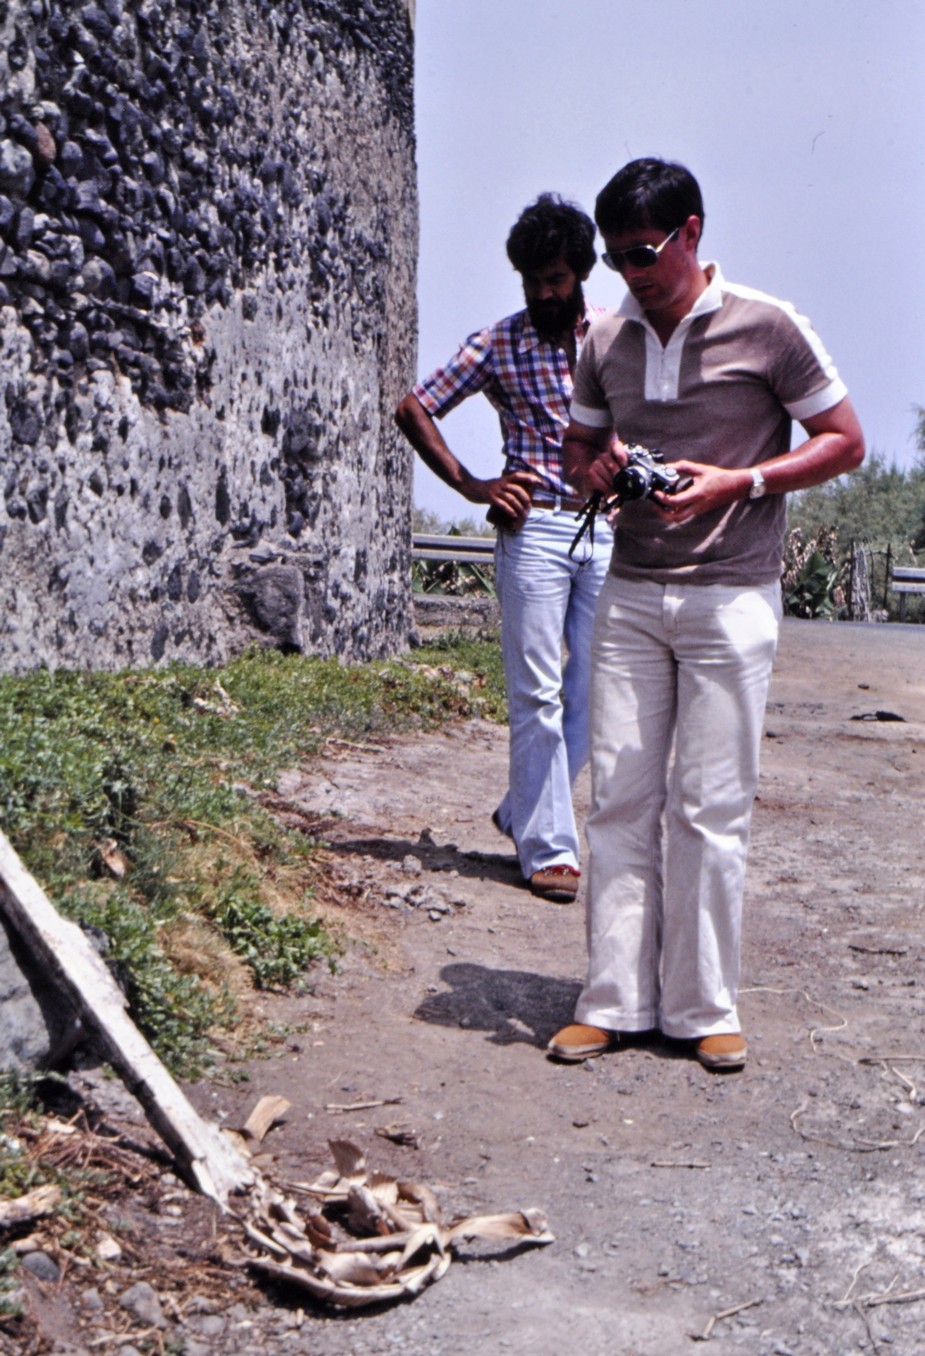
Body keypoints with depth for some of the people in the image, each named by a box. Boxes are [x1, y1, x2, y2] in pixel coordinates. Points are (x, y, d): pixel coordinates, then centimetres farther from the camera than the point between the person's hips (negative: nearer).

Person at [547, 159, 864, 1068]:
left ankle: (704, 1008, 10)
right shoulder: (606, 342, 9)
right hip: (629, 593, 4)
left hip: (729, 599, -4)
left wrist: (740, 483, -15)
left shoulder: (767, 328, -4)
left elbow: (845, 442, -1)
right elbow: (576, 446, 22)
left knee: (710, 807, -2)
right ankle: (615, 1001, 10)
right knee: (619, 798, 2)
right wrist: (593, 473, -3)